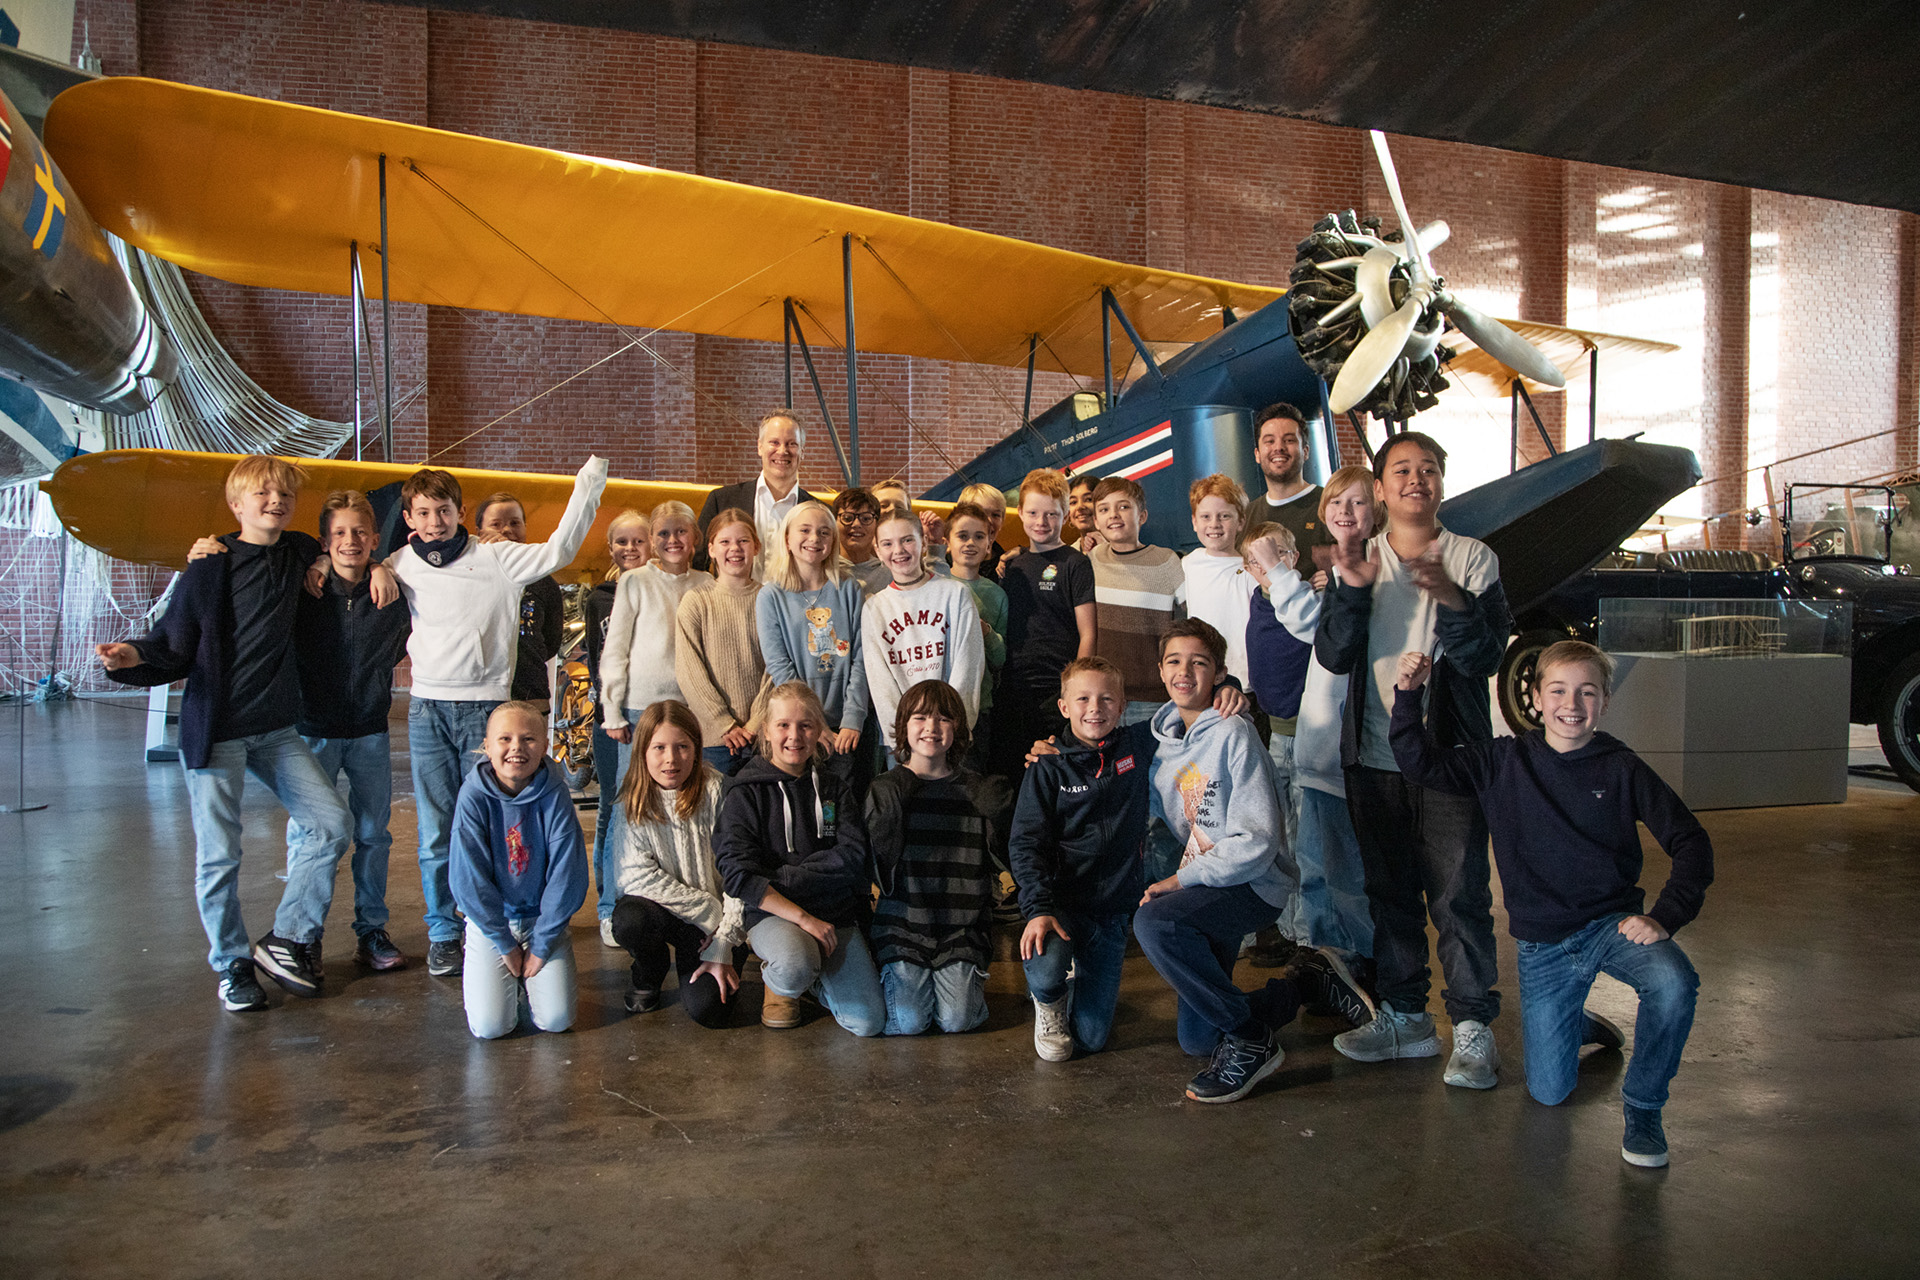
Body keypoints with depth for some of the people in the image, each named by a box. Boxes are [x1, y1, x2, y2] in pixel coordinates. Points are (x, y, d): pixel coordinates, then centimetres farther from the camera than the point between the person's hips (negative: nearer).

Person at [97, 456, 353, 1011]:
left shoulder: (300, 554, 3)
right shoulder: (209, 569, -9)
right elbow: (174, 648, -7)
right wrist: (134, 657, -28)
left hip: (275, 730, 5)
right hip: (216, 729, -4)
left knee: (330, 824, -1)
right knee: (218, 855, 1)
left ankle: (286, 939, 14)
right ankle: (232, 965, 20)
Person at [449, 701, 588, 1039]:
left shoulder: (555, 795, -14)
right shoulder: (475, 796, -15)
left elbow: (566, 875, -10)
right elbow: (469, 879, -12)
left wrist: (541, 945, -9)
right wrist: (506, 945, -10)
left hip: (543, 918, 1)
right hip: (489, 921, 0)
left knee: (555, 1021, -11)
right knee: (490, 1027, -12)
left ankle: (537, 970, 20)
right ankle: (474, 972, 19)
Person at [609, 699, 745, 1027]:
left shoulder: (717, 794, -11)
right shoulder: (632, 801, -5)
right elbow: (636, 875, -12)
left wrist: (722, 947, -15)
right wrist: (709, 910, -17)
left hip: (715, 922, -2)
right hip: (661, 910, 2)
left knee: (706, 1009, -22)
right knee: (628, 919, -32)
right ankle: (649, 973, 4)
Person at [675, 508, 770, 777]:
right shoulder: (696, 601, 2)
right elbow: (688, 670, -3)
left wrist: (757, 722, -8)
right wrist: (723, 724, -10)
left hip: (763, 733, 1)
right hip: (715, 736, -1)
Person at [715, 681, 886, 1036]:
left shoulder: (833, 787, 10)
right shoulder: (746, 792, -1)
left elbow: (852, 857, -4)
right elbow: (739, 876, -12)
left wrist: (783, 877, -15)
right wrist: (802, 918, -20)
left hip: (838, 913, 3)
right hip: (772, 913, -3)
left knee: (869, 1022, -13)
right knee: (794, 968, -37)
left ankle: (816, 976, 18)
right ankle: (778, 984, 1)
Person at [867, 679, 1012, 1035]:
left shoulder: (974, 789, 4)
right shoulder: (887, 788, -1)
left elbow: (1000, 861, 8)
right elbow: (879, 869, -7)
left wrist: (997, 817, -8)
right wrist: (885, 816, -20)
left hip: (961, 923, 1)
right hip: (903, 921, -1)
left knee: (958, 1020, -12)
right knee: (908, 1022, -12)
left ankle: (971, 977, 20)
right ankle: (893, 976, 19)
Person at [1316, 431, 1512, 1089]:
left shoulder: (1474, 559, 1)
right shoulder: (1357, 561, 7)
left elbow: (1487, 657, -9)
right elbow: (1333, 655, -5)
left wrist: (1453, 602, -27)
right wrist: (1353, 590, -20)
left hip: (1449, 755, -3)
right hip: (1375, 757, 3)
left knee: (1459, 894, -3)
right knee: (1390, 892, 12)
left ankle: (1473, 1027, 11)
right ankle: (1404, 1017, 25)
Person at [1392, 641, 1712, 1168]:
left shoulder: (1622, 769, -5)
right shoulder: (1504, 762, -1)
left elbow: (1691, 843, -5)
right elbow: (1422, 765, -3)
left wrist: (1664, 917, -18)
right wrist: (1409, 694, -15)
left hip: (1612, 922, -1)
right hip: (1542, 944, 1)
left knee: (1674, 984, -34)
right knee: (1549, 1093, 3)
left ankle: (1643, 1107, -7)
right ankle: (1576, 1026, 40)